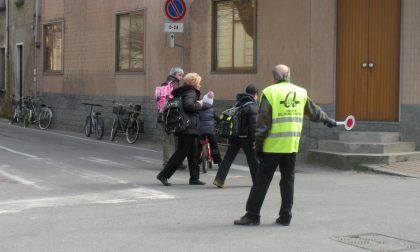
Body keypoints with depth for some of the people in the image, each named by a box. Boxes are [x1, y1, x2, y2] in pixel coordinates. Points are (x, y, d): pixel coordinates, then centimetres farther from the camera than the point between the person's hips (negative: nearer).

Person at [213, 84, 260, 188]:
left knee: (228, 158, 4)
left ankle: (219, 179, -4)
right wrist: (254, 140, -13)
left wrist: (231, 138, 18)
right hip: (246, 137, -6)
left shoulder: (238, 104, 13)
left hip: (235, 136, 6)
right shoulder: (253, 106, -10)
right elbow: (253, 125, -17)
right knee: (253, 160, 7)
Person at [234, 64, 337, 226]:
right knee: (288, 179, 12)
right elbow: (314, 112, 24)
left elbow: (263, 122, -9)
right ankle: (285, 217, 13)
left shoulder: (269, 92, -5)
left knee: (262, 180, 1)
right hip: (292, 145, 4)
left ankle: (252, 215, 3)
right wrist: (328, 120, 42)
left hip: (272, 146, -4)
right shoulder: (301, 92, 9)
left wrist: (258, 144, -5)